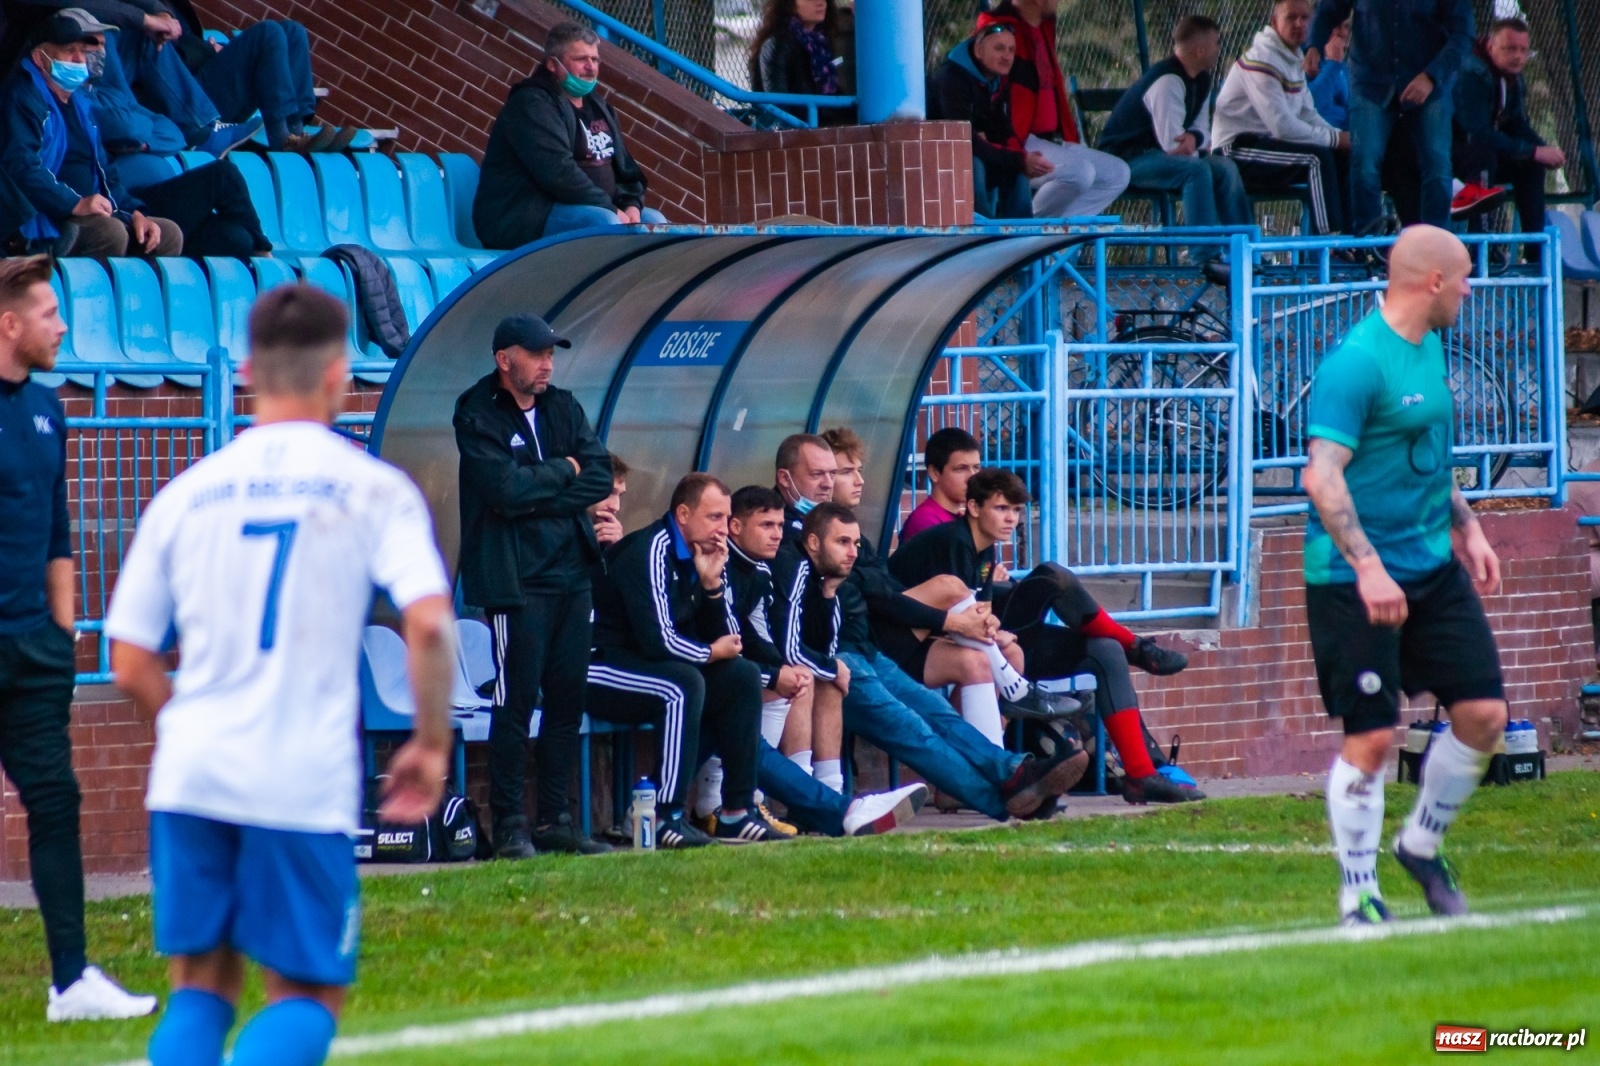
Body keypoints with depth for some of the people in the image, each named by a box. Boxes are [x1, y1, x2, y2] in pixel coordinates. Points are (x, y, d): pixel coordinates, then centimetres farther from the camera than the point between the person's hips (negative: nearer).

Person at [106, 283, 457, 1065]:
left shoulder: (185, 494, 8)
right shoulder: (372, 488, 0)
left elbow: (131, 666, 8)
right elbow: (429, 622, -13)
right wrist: (431, 743, 0)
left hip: (191, 774, 3)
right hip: (306, 786, -3)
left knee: (200, 987, 15)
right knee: (308, 994, 8)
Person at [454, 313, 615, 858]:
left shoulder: (564, 408, 14)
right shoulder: (477, 415, -5)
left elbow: (600, 477, 3)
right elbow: (506, 490, -18)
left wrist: (538, 495, -9)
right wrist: (564, 472, -4)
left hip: (572, 575, 6)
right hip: (516, 582, -6)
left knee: (568, 699, 7)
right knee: (516, 700, -7)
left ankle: (553, 819, 13)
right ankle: (509, 825, -3)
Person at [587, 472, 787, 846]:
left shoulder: (706, 555, 8)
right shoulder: (650, 552, -20)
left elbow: (728, 640, 7)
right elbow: (657, 641, -28)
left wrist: (712, 584, -9)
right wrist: (711, 653, -10)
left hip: (654, 667, 9)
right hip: (601, 669, -9)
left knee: (743, 676, 0)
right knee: (684, 684, -33)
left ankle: (737, 813, -1)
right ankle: (669, 819, -34)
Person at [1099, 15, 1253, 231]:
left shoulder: (1201, 80, 7)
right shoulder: (1168, 82, -25)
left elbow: (1201, 126, 10)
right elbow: (1173, 144, -28)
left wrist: (1193, 138, -14)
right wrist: (1198, 147, -9)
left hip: (1155, 153, 9)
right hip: (1128, 157, -9)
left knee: (1224, 167, -7)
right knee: (1197, 170, -30)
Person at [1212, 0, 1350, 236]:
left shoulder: (1293, 59, 13)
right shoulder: (1261, 60, -19)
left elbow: (1307, 115, 15)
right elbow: (1282, 126, -25)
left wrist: (1341, 137, -3)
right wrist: (1335, 138, -18)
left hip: (1263, 143, 10)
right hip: (1237, 153, -10)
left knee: (1342, 158, -1)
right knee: (1318, 158, -26)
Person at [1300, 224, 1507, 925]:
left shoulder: (1429, 347, 12)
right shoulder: (1356, 361, -18)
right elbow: (1322, 475, -24)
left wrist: (1467, 529, 22)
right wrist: (1367, 566, -30)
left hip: (1432, 568, 8)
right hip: (1355, 578, -8)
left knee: (1484, 714, 3)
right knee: (1371, 737, -5)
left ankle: (1422, 845, 25)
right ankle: (1358, 900, 6)